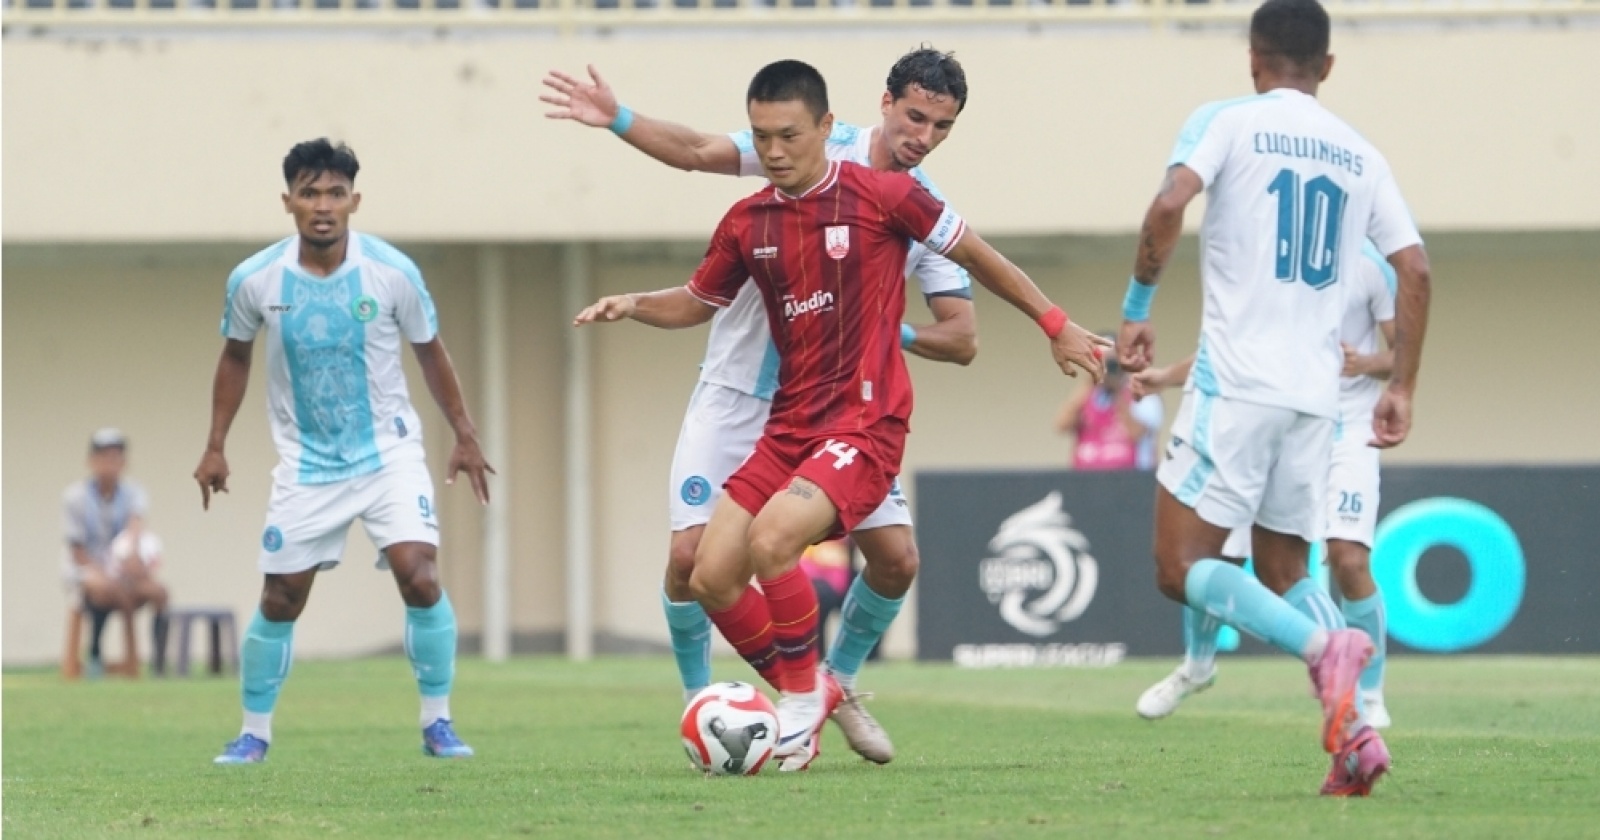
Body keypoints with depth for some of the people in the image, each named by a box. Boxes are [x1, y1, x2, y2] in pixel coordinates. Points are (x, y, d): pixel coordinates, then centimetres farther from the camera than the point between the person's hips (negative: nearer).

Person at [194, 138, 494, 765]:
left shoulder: (393, 273, -13)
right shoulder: (254, 281, -11)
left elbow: (430, 354, 2)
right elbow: (235, 356, 8)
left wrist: (464, 437, 6)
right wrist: (215, 447, 7)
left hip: (389, 453, -1)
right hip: (306, 466, 1)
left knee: (420, 578, -18)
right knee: (279, 602, 2)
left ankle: (438, 724, -4)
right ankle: (254, 734, 19)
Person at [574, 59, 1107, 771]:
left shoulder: (881, 196, -7)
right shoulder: (747, 224, 7)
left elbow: (976, 257, 4)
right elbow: (698, 302, 23)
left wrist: (1055, 324, 8)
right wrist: (634, 306, 3)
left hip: (865, 423, -6)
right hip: (789, 424, 6)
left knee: (770, 540, -28)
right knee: (711, 577, -5)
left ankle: (803, 696, -6)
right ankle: (804, 696, 17)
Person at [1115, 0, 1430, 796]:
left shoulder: (1229, 122, 0)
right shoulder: (1360, 155, 14)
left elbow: (1169, 206, -16)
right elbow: (1414, 268, 9)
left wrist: (1136, 310, -4)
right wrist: (1400, 388, 16)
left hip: (1235, 380, -5)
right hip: (1316, 394, 5)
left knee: (1181, 568, -2)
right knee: (1280, 584, 15)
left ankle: (1323, 647, -26)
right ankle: (1352, 733, -6)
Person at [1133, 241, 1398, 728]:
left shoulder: (1367, 265, -9)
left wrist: (1366, 363, -25)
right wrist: (1167, 377, 0)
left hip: (1344, 430, -4)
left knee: (1349, 559, -21)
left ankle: (1369, 696, -1)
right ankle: (1197, 665, 32)